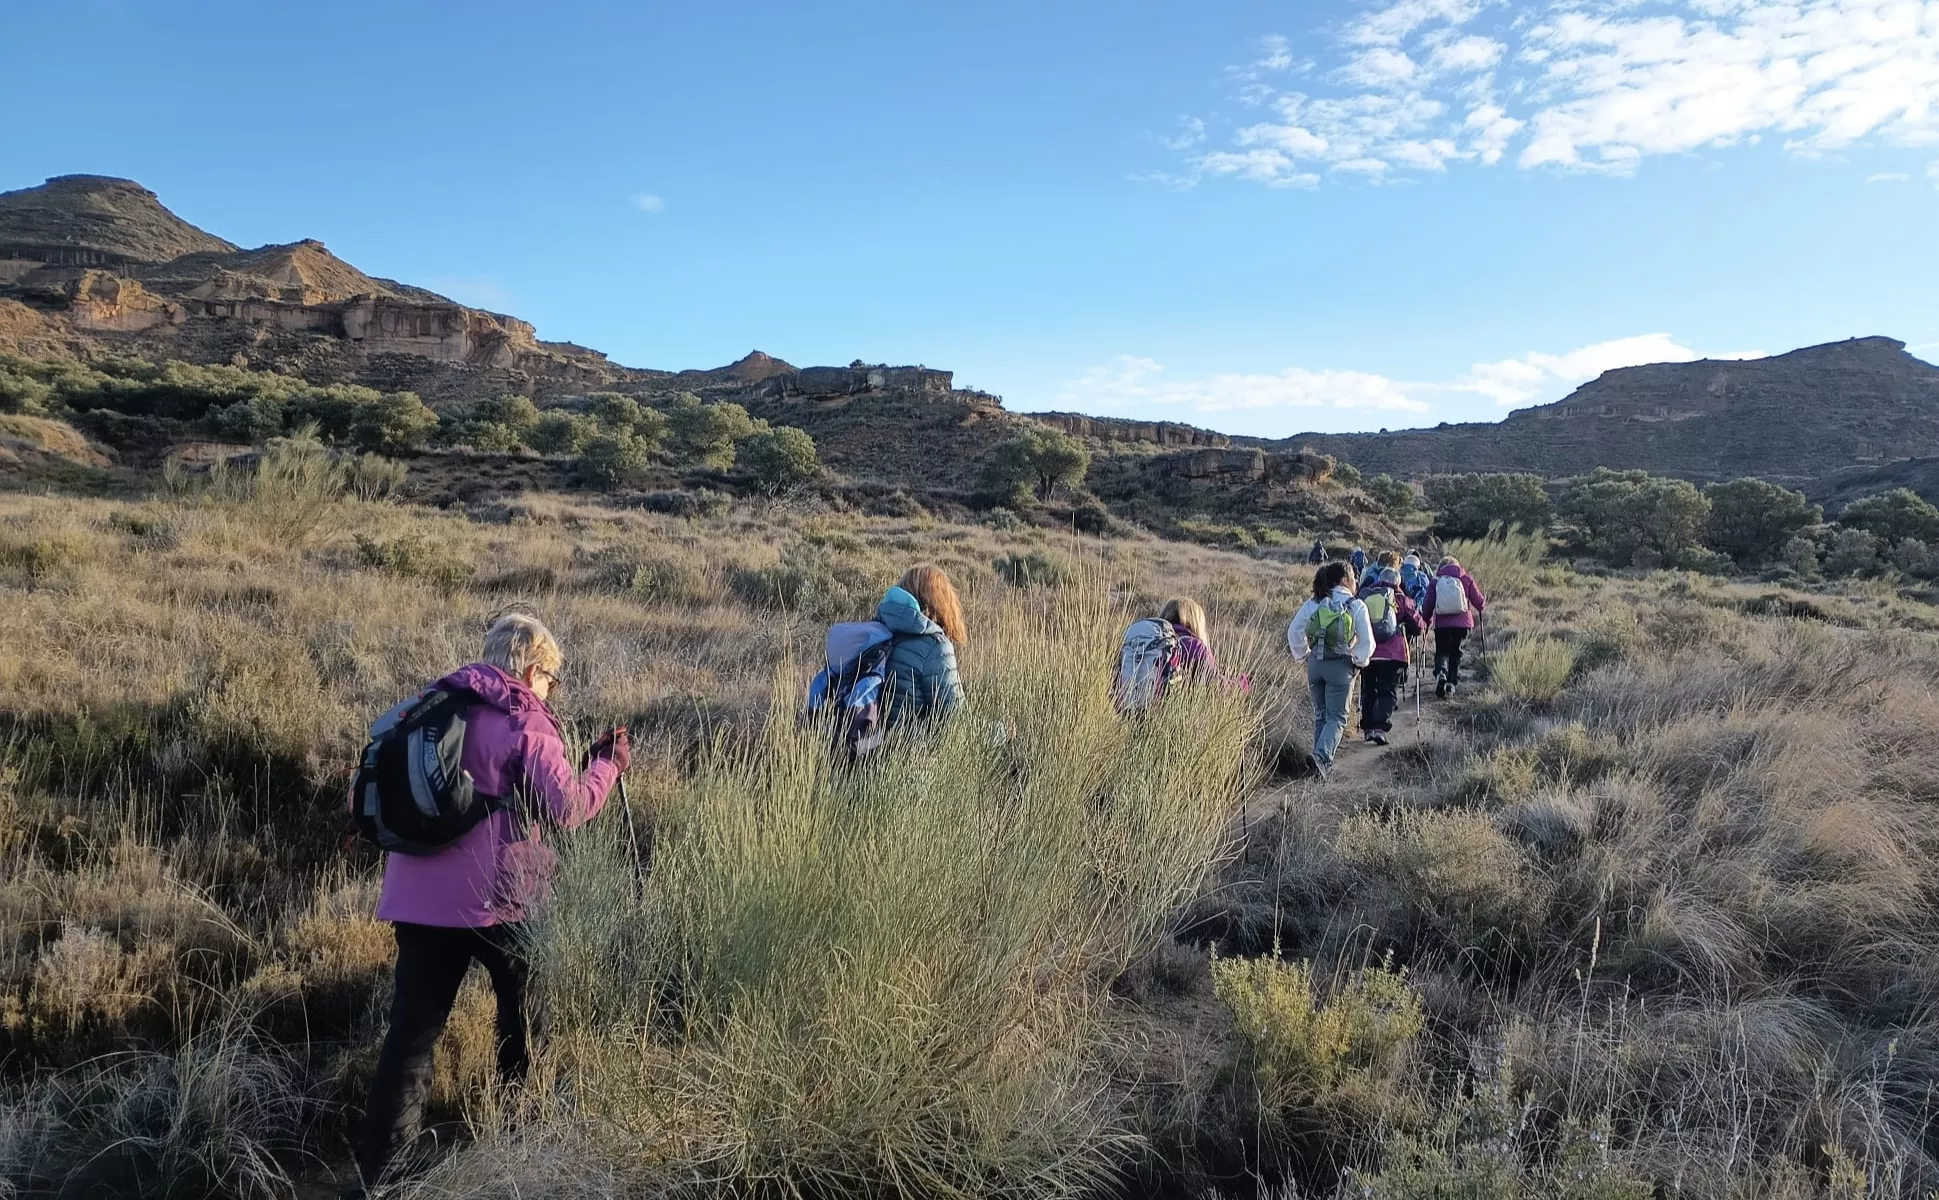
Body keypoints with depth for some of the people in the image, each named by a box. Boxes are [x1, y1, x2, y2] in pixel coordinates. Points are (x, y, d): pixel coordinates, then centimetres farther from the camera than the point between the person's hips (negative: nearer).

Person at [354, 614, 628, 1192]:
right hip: (497, 898, -5)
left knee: (412, 1030, 6)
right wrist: (607, 763, 1)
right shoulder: (524, 721, -8)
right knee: (527, 1012, 15)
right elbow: (567, 807, -13)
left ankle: (376, 1172, 5)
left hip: (418, 896, 5)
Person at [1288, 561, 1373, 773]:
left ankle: (1323, 759, 19)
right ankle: (1322, 754, -19)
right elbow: (1367, 641, -8)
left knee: (1320, 714, 17)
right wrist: (1359, 660, 7)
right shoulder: (1356, 605, -5)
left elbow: (1294, 632, 6)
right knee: (1337, 716, 2)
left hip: (1315, 663, 4)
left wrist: (1302, 655, 16)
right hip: (1341, 665, -4)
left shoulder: (1312, 603, 5)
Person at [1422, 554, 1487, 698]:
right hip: (1462, 623, 0)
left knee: (1441, 652, 8)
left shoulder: (1436, 581, 4)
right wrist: (1483, 607, 29)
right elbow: (1479, 602, 5)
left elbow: (1427, 606, 2)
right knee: (1456, 652, 14)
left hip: (1441, 624, 0)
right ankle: (1452, 682, 9)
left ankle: (1440, 673, -21)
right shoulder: (1466, 579, 4)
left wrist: (1426, 619, 21)